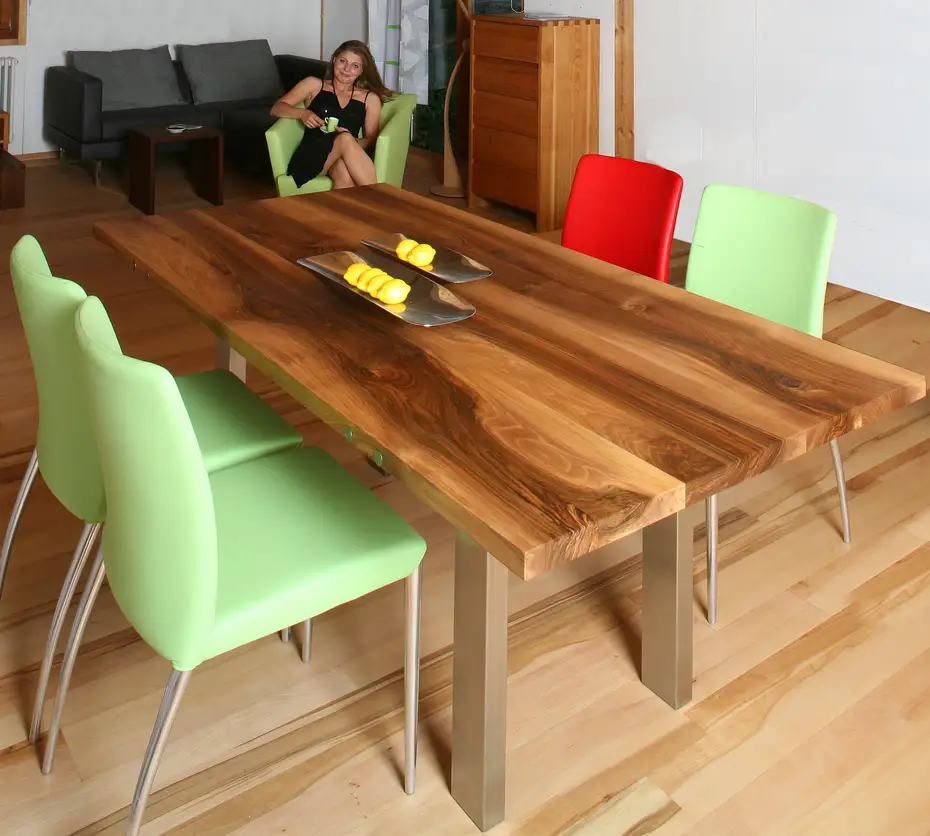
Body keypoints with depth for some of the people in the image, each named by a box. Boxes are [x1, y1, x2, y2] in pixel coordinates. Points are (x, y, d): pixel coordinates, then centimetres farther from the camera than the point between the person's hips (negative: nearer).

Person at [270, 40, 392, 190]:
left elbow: (371, 141, 14)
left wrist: (354, 142, -11)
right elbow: (276, 109, 14)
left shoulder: (370, 98, 22)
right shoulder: (314, 85, 19)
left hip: (348, 159, 1)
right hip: (310, 156, -1)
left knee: (345, 176, -40)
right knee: (345, 139, -36)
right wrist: (302, 113, -8)